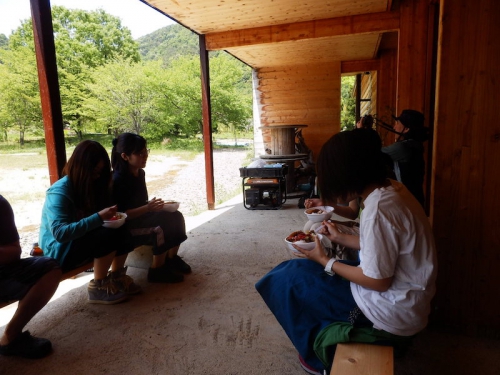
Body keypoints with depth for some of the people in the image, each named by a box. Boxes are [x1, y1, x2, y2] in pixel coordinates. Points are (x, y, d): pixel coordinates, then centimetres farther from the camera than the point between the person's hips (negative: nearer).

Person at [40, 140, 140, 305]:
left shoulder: (88, 184, 0)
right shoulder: (59, 192, -24)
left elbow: (92, 219, 8)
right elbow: (60, 233, -33)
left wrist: (109, 216, -14)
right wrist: (99, 217, -37)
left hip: (81, 240, 7)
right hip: (59, 251, -7)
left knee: (123, 231, -15)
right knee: (109, 235, -29)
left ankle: (116, 277, 0)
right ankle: (98, 287, -15)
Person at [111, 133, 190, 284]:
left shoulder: (140, 173, 4)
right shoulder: (118, 179, -22)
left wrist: (152, 205, -5)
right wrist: (148, 208, -33)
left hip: (140, 216, 8)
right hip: (125, 226, -8)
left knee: (176, 217, -10)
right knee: (162, 228, -28)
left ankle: (172, 258, 5)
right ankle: (157, 270, -10)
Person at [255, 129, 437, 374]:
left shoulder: (377, 209, -28)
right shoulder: (392, 189, 0)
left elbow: (379, 280, -22)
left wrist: (325, 261, -11)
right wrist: (339, 238, 11)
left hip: (392, 312, -9)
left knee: (291, 277, 0)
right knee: (302, 270, 16)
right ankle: (325, 347, 28)